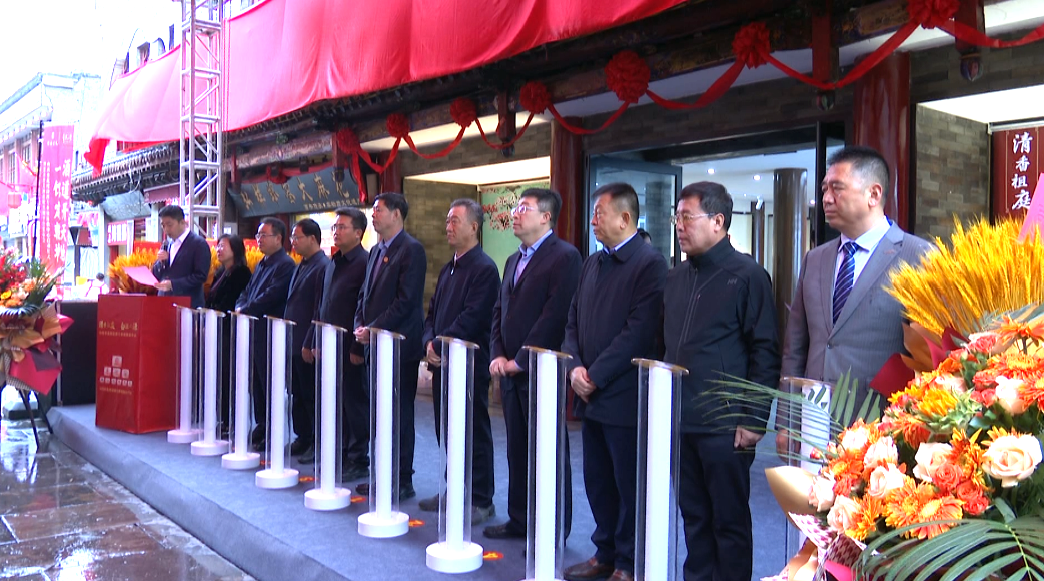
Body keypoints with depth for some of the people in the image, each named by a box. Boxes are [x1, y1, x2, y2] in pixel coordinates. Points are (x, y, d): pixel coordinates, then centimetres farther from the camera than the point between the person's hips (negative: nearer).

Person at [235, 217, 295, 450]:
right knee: (257, 382, 14)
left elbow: (270, 297, -20)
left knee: (269, 383, -3)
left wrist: (245, 310, -13)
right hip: (253, 330, 9)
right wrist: (240, 307, -1)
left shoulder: (285, 264, -13)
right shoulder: (261, 264, 19)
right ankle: (261, 426, 25)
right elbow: (247, 291, 19)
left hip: (270, 332, -9)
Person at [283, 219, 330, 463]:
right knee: (298, 394, 14)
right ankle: (303, 439, 25)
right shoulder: (300, 267, 15)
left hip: (308, 345, -9)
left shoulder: (323, 267, -14)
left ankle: (319, 444, 10)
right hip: (294, 342, 9)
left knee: (312, 396, 0)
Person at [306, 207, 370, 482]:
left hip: (350, 348, -8)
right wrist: (316, 341, 14)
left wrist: (358, 348, -18)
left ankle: (358, 461, 11)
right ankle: (341, 455, 24)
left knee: (355, 403, 1)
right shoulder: (332, 263, 15)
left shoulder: (365, 263, -12)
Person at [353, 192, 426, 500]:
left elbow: (406, 301, -18)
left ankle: (403, 482, 10)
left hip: (400, 346, -8)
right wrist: (360, 324, 3)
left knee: (399, 415, 0)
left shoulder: (411, 250, -11)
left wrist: (373, 328, -15)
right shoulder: (377, 250, 16)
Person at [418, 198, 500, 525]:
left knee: (475, 434, 0)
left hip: (469, 364, -9)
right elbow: (432, 312, 17)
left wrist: (441, 344, -15)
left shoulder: (484, 269, -12)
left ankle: (481, 501, 10)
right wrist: (429, 342, -1)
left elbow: (471, 318, -20)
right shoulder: (448, 269, 17)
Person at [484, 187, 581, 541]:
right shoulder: (514, 260, 17)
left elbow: (554, 316, -17)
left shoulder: (564, 257, -10)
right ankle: (520, 520, 27)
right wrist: (497, 355, 3)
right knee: (517, 450, 15)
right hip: (510, 371, 8)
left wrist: (520, 361, -15)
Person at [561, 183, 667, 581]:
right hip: (591, 396, 7)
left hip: (625, 397, -7)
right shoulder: (592, 263, 13)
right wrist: (575, 367, -3)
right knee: (597, 482, 16)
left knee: (629, 486, 5)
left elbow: (639, 331, -18)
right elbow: (573, 321, 13)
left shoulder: (650, 264, -11)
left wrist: (596, 375, -16)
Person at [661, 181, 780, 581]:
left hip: (724, 426, -6)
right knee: (693, 516, 16)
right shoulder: (677, 276, 11)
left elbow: (765, 352, -9)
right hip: (680, 422, 6)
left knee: (730, 521, 6)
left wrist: (753, 420, -12)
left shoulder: (747, 276, -8)